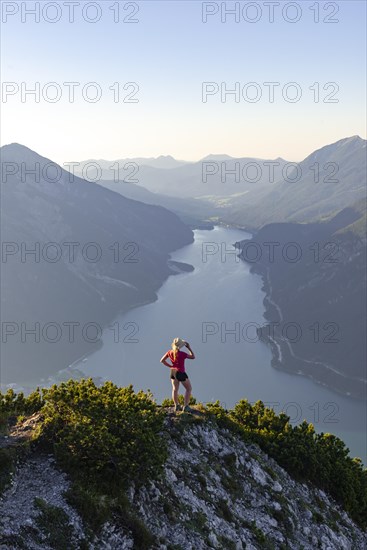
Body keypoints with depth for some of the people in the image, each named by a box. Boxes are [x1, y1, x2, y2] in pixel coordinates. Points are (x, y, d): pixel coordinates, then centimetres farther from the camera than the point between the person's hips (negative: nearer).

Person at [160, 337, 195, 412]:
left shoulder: (170, 352, -9)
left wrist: (170, 366, 6)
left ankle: (176, 406, 21)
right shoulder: (182, 354, -25)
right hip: (181, 373, -5)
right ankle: (186, 406, 6)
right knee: (189, 389, 11)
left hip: (173, 372, 5)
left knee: (175, 389, 18)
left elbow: (162, 360, 1)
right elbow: (193, 357, -9)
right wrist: (189, 348, -6)